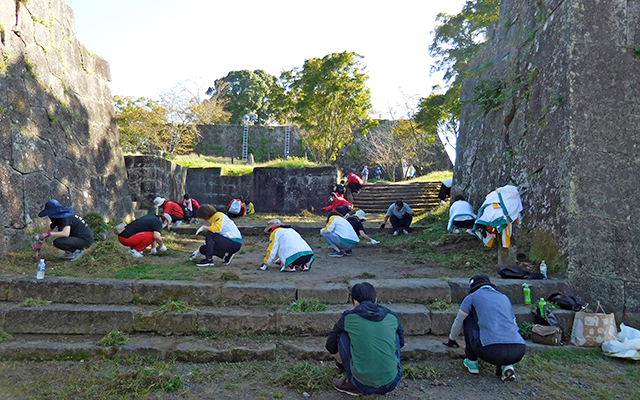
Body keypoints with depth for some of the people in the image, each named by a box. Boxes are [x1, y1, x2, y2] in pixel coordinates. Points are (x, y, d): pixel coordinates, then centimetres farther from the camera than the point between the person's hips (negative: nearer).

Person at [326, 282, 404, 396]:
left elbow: (330, 346, 16)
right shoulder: (391, 316, 8)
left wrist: (342, 361, 37)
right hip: (391, 384, 3)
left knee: (342, 335, 13)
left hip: (363, 386, -2)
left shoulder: (349, 317, 1)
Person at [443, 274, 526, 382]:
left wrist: (452, 339, 49)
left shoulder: (472, 297, 14)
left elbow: (458, 323, 27)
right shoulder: (504, 298, 26)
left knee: (469, 317, 20)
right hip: (519, 353, 4)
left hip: (492, 352, -4)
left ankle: (472, 362, 25)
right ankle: (506, 366, 13)